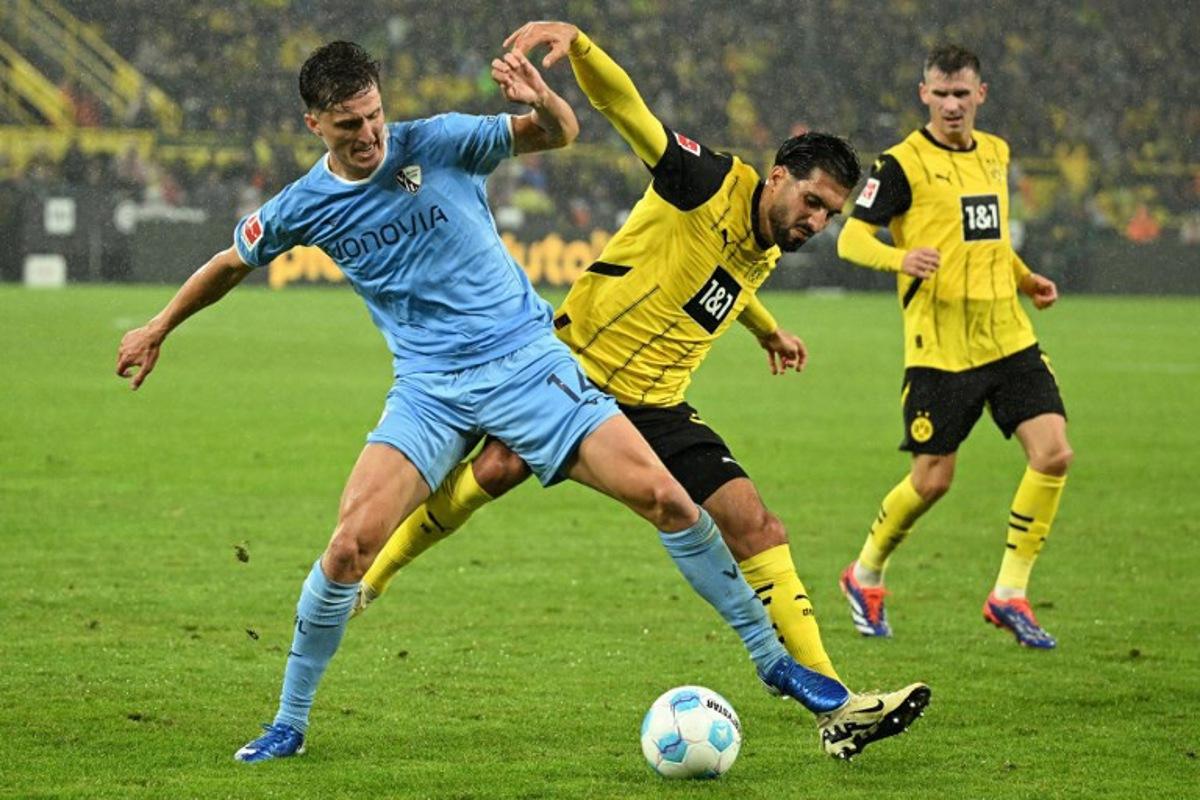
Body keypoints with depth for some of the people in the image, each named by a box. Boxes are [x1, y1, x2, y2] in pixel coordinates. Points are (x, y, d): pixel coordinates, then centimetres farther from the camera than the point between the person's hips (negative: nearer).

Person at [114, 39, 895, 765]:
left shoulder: (437, 143, -7)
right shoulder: (302, 208, 0)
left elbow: (559, 134, -9)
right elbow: (230, 265, 18)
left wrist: (542, 99, -32)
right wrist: (155, 331, 25)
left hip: (526, 361, -1)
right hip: (429, 390, 1)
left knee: (664, 495, -11)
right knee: (350, 545, -16)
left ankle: (772, 657, 4)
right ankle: (289, 723, 2)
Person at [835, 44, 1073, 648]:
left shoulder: (995, 153, 14)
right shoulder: (903, 163, -7)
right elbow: (850, 239, -11)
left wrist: (1024, 278, 15)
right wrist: (899, 258, -30)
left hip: (1008, 336, 6)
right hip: (939, 345, -6)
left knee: (1053, 452, -9)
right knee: (932, 479, -2)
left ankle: (1009, 596, 2)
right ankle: (865, 576, 25)